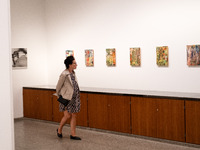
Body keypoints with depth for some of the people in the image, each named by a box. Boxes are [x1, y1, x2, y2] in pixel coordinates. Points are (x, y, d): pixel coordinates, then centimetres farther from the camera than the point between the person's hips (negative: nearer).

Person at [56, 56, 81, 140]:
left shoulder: (73, 73, 7)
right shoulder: (64, 74, -17)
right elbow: (58, 86, -7)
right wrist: (59, 96, 4)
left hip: (75, 98, 7)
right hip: (67, 98, -7)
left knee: (74, 116, 7)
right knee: (67, 116, -4)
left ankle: (73, 134, 13)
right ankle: (59, 130, 22)